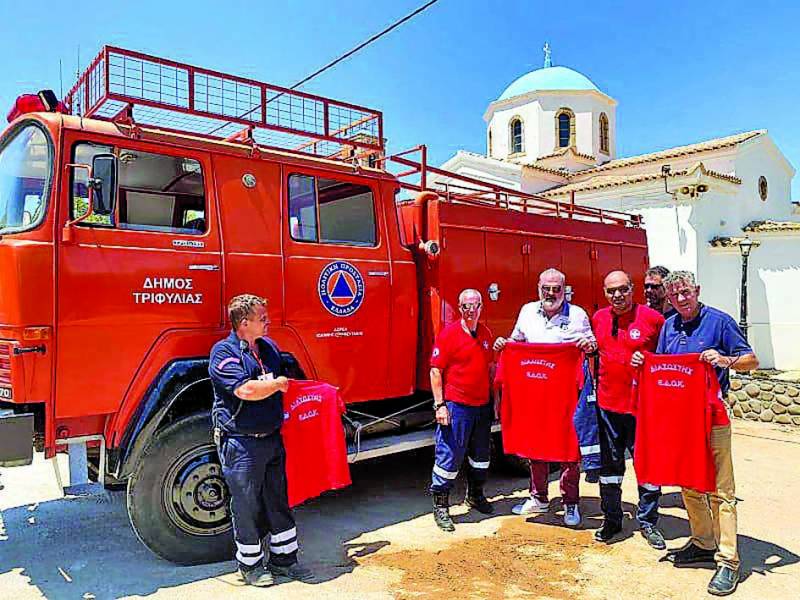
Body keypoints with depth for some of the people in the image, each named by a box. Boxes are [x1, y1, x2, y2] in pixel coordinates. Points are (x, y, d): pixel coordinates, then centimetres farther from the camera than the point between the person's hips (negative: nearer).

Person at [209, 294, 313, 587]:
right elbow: (248, 390, -26)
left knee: (278, 501, 15)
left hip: (272, 439, 7)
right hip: (242, 444, -7)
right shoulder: (224, 352, -13)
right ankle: (250, 565, 26)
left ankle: (284, 559, 30)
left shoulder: (269, 347, 10)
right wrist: (277, 384, -12)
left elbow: (283, 385, 28)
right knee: (247, 506, 8)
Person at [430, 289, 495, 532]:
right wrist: (439, 404, -17)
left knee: (481, 454, 20)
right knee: (450, 456, -2)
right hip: (456, 405, -7)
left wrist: (495, 397, 15)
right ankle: (440, 505, 11)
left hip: (482, 405, 7)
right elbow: (436, 370, -13)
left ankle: (475, 495, 40)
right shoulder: (448, 333, -11)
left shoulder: (485, 333, 9)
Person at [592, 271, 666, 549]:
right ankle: (611, 519, 27)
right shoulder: (598, 318, 7)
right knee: (610, 465, 13)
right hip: (607, 404, 4)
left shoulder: (652, 318, -7)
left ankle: (648, 521, 24)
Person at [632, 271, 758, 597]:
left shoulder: (719, 321, -5)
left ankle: (728, 561, 3)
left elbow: (751, 360, -5)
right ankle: (703, 543, 30)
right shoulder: (669, 326, 11)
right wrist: (643, 362, -2)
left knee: (720, 490, -4)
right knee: (689, 485, 15)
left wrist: (725, 361, -24)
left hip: (712, 414, -6)